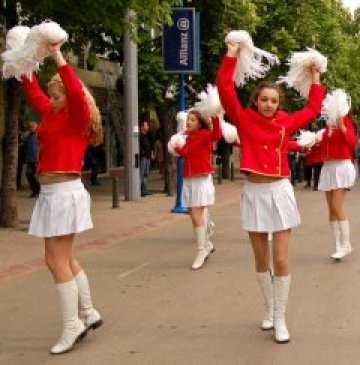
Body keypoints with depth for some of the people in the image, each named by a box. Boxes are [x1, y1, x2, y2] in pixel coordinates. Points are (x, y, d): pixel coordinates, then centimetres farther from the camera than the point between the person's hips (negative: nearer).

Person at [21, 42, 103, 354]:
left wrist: (58, 57, -24)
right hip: (52, 192, 9)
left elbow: (77, 92, -27)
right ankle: (88, 314, 25)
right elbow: (33, 92, 26)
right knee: (64, 259, 15)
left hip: (64, 191, -9)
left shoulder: (77, 118, -8)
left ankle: (72, 326, 0)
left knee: (57, 261, -7)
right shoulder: (52, 115, 14)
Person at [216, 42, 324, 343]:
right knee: (261, 259, 11)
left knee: (281, 259, -2)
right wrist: (231, 56, -7)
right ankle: (270, 310, 28)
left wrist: (316, 80, 23)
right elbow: (225, 89, -8)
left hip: (280, 192, 0)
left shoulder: (286, 122, 5)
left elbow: (312, 109, 21)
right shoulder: (244, 119, 0)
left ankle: (281, 319, 5)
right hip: (254, 193, 0)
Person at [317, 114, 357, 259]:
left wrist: (342, 126, -30)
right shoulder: (328, 125, 12)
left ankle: (346, 244, -6)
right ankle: (338, 245, 8)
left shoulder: (345, 121, -6)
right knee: (331, 209, 4)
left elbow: (353, 142, -20)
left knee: (337, 207, -13)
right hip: (327, 167, 7)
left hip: (342, 166, -7)